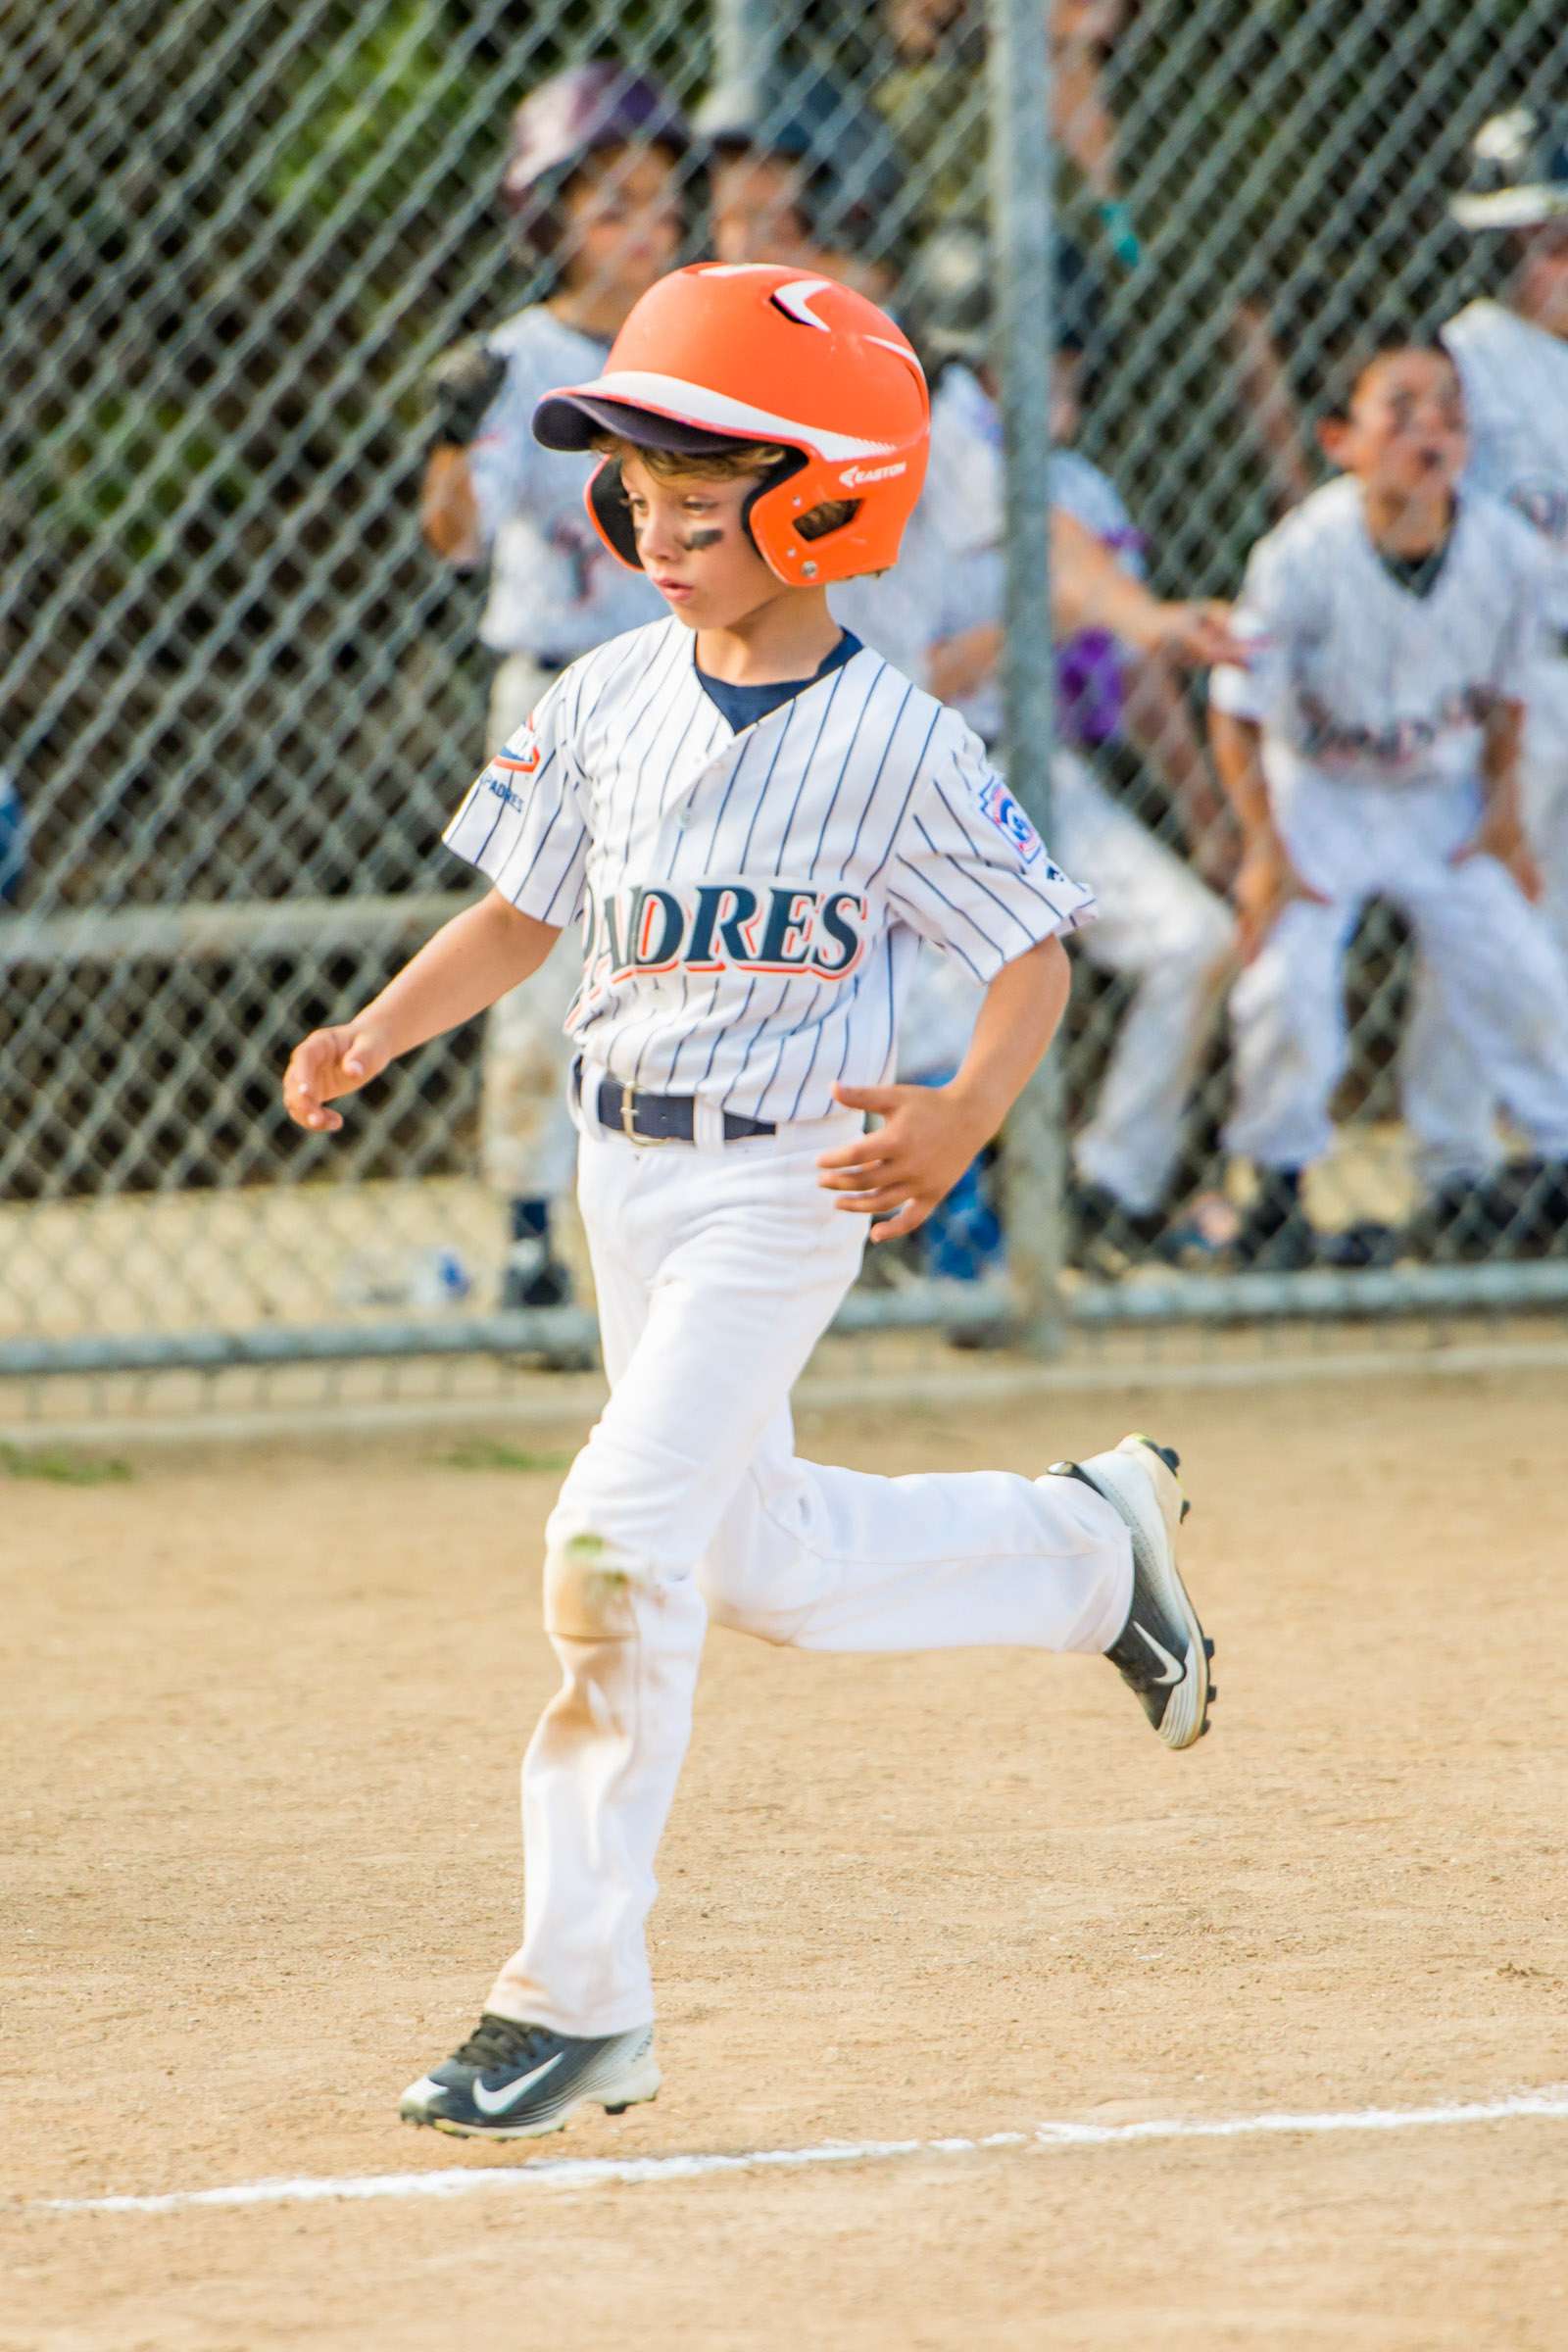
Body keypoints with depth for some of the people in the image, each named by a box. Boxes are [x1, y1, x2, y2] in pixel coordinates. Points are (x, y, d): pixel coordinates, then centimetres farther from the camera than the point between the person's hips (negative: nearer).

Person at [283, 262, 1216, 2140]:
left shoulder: (892, 744, -15)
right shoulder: (611, 702, 1)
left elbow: (1033, 950, -8)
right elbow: (519, 912, 9)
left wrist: (964, 1118, -24)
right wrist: (380, 1032, -6)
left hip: (785, 1182, -7)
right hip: (624, 1166, 7)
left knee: (619, 1549, -16)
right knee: (755, 1559, 18)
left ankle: (579, 1998, -10)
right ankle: (1089, 1543, 43)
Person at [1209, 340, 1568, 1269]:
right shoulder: (1301, 556, -26)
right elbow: (1237, 714, -16)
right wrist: (1266, 848, -17)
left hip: (1446, 800, 3)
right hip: (1317, 796, -3)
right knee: (1286, 980, -16)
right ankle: (1279, 1185, 2)